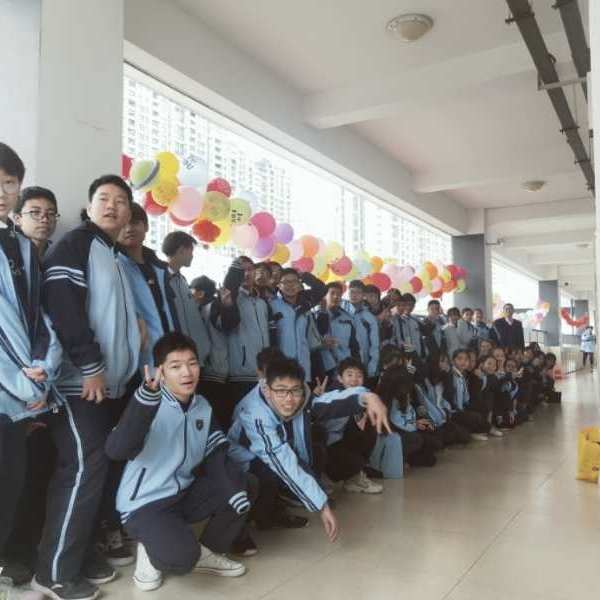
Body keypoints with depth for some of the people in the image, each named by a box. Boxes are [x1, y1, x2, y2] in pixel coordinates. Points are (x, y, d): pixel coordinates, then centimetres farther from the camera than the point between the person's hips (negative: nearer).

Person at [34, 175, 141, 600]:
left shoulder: (116, 258, 21)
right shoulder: (75, 244, -6)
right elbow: (64, 306, -18)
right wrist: (90, 365, -19)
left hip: (105, 382, 9)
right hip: (79, 380, -9)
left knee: (95, 468, 11)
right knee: (85, 468, -9)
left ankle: (81, 554, 22)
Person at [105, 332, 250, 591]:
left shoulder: (203, 407, 2)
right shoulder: (149, 406, -18)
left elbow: (217, 458, 0)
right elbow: (116, 450, -35)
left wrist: (237, 490, -19)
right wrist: (147, 397, -47)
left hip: (185, 494, 7)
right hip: (145, 504, -6)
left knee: (245, 487, -9)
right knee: (182, 557, -30)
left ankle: (208, 552, 10)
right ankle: (151, 552, 6)